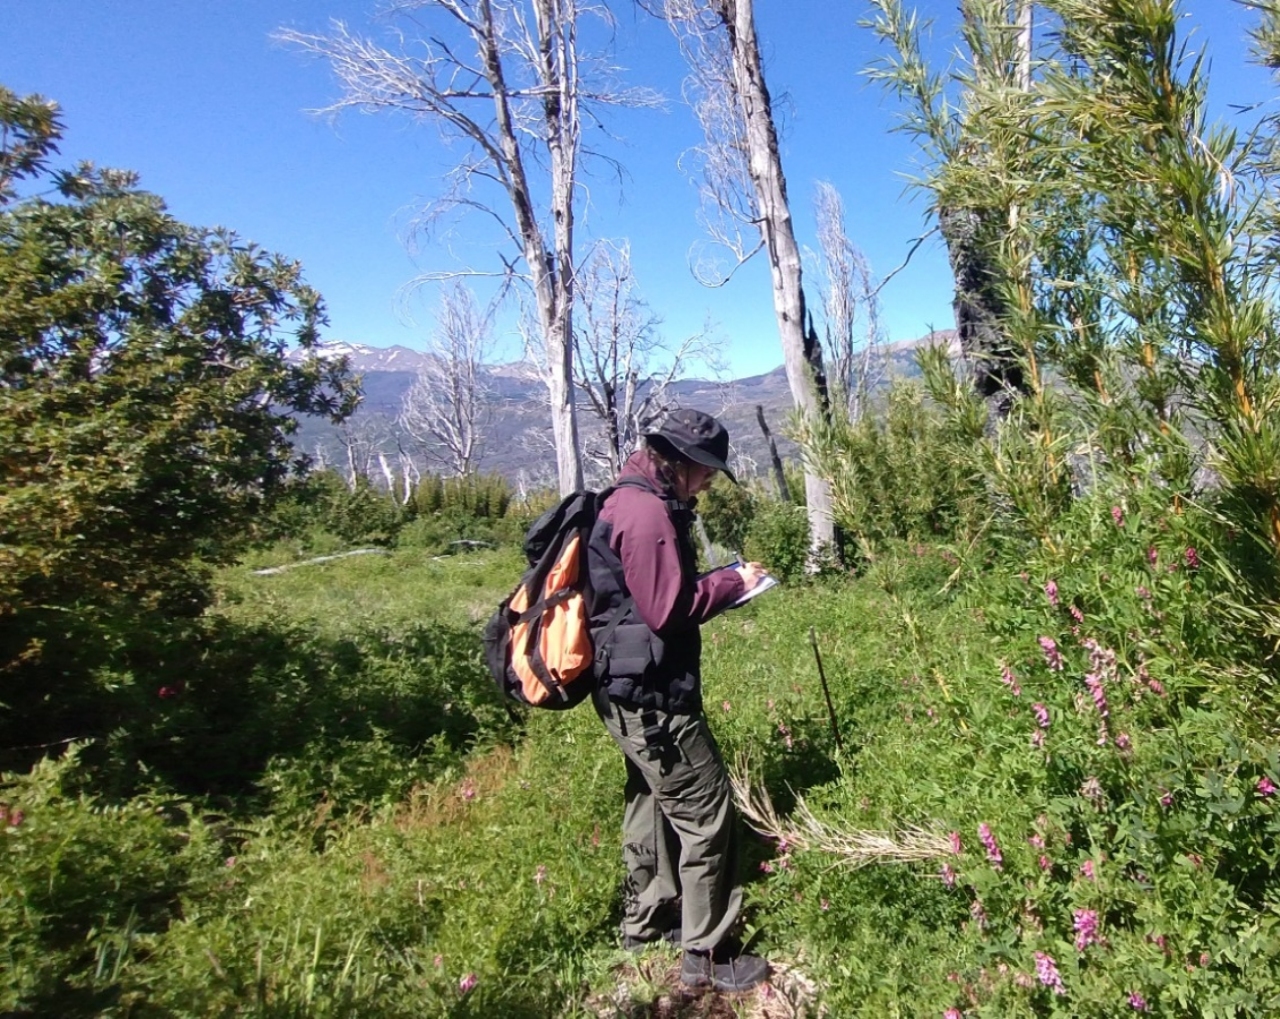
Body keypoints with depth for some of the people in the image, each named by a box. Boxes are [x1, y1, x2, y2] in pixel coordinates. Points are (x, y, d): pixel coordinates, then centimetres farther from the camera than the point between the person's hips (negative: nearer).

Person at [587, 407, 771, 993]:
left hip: (627, 688, 11)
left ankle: (646, 922, 39)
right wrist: (732, 582, -10)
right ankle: (707, 956, 12)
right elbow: (668, 610, -22)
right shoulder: (648, 512, -20)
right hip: (650, 693, -11)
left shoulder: (629, 500, 13)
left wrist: (717, 582, 7)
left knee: (653, 800, 23)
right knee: (707, 814, -1)